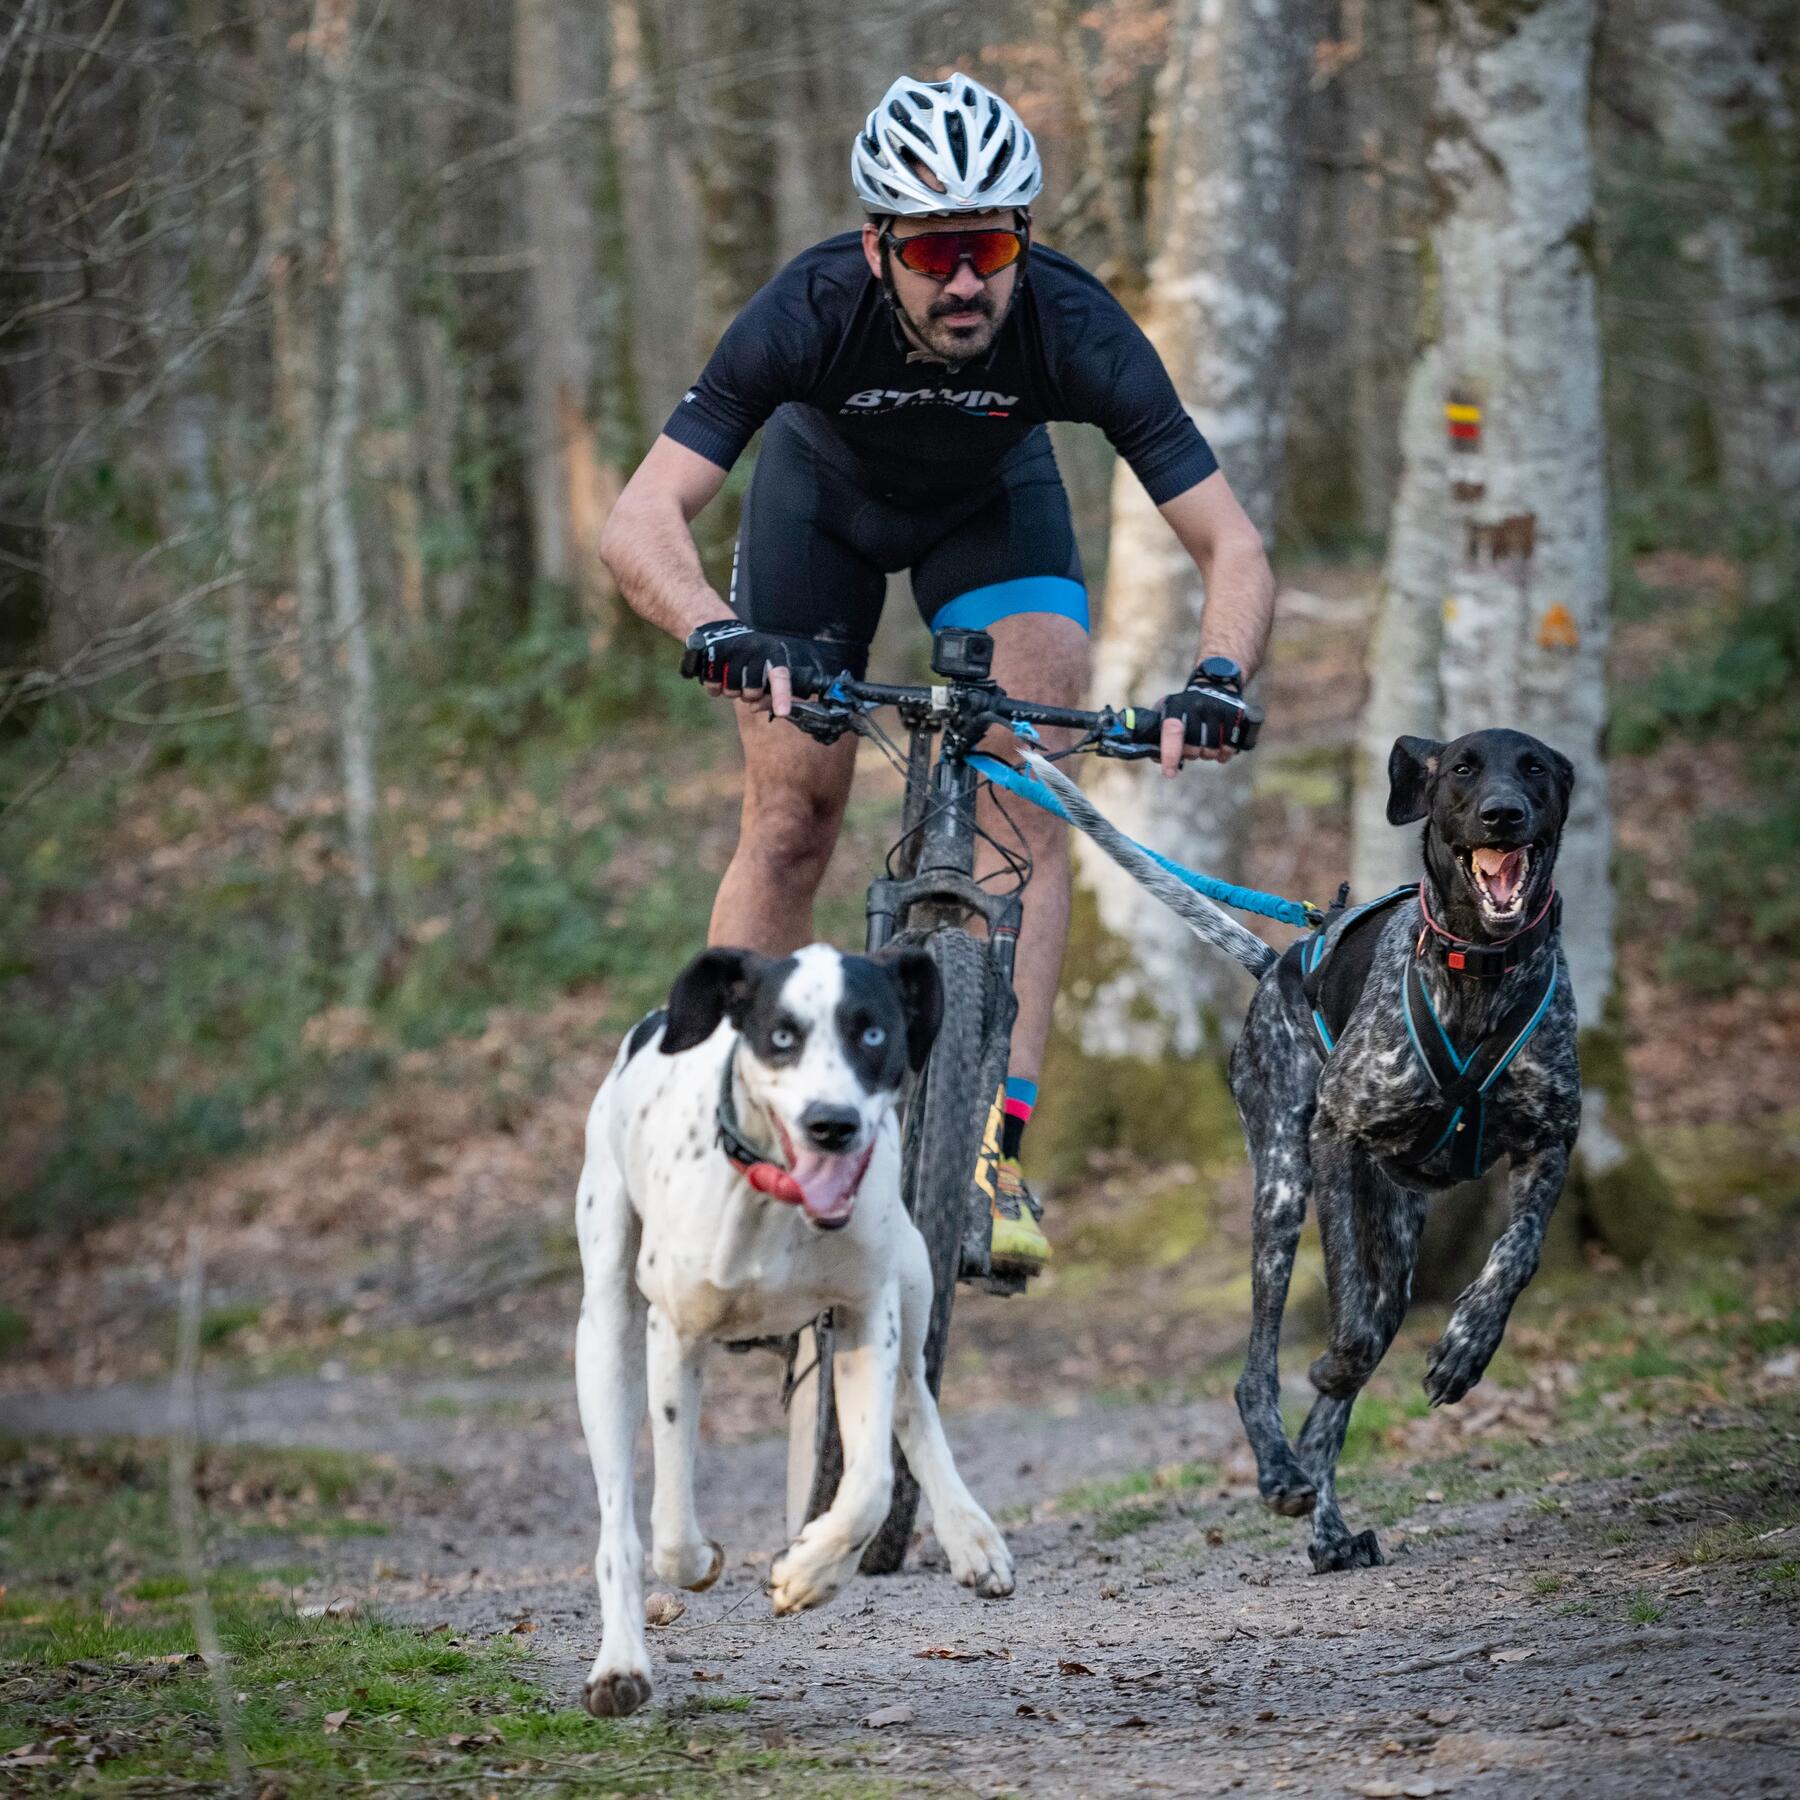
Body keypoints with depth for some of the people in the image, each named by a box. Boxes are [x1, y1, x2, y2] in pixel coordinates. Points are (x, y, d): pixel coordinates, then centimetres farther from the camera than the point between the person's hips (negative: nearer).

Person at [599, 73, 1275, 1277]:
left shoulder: (1075, 327, -37)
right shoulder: (811, 313, -39)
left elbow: (1233, 548, -34)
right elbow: (641, 521, -43)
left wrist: (1219, 680, -54)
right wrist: (722, 635, -62)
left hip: (993, 500, 0)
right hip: (826, 488, 0)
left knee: (1031, 802, -18)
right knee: (793, 819, -3)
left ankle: (998, 1143, -17)